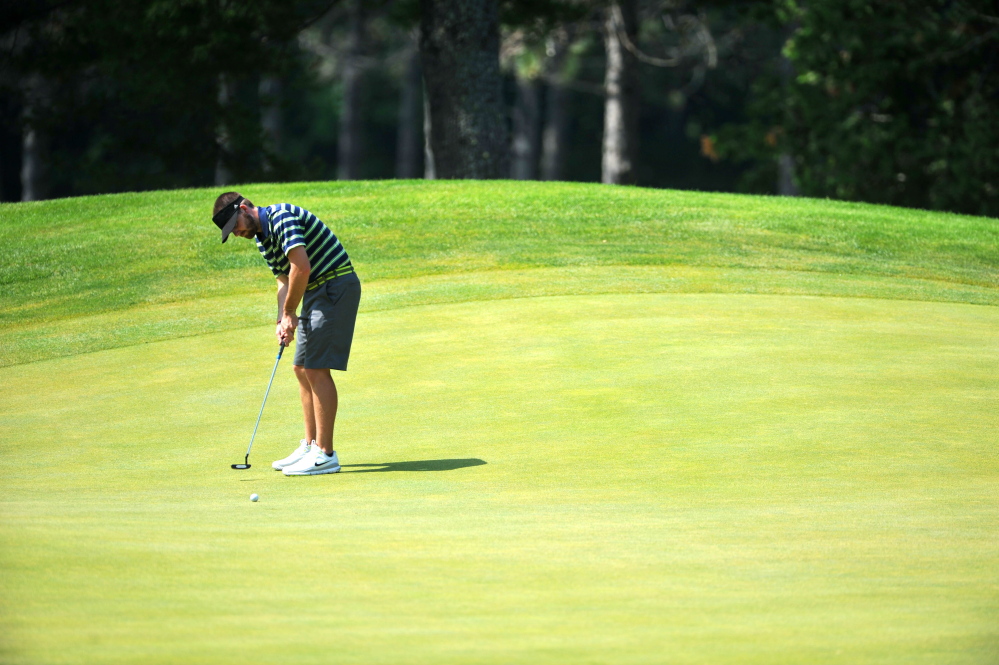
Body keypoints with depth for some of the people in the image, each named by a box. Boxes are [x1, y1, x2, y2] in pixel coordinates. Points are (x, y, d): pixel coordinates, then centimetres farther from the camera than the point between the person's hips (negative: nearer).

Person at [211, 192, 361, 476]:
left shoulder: (281, 216, -17)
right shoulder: (262, 238, 14)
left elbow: (301, 267, -25)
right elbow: (284, 280, 18)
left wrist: (290, 312, -13)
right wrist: (283, 320, 1)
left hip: (336, 286, -10)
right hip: (316, 293, 10)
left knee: (316, 368, -12)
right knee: (303, 368, 12)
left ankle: (325, 454, -12)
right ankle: (310, 446, 18)